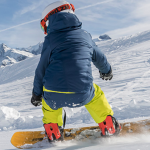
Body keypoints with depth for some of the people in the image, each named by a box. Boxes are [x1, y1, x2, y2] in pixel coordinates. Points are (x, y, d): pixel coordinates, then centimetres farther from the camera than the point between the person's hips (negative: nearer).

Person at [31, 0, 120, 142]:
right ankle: (109, 127, 32)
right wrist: (106, 71, 51)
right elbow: (100, 58, 29)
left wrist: (36, 94, 24)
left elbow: (41, 69, 10)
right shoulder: (84, 35, 14)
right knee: (95, 93, 33)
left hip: (54, 96, -1)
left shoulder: (50, 40, 6)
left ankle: (53, 133, 34)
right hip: (82, 95, 1)